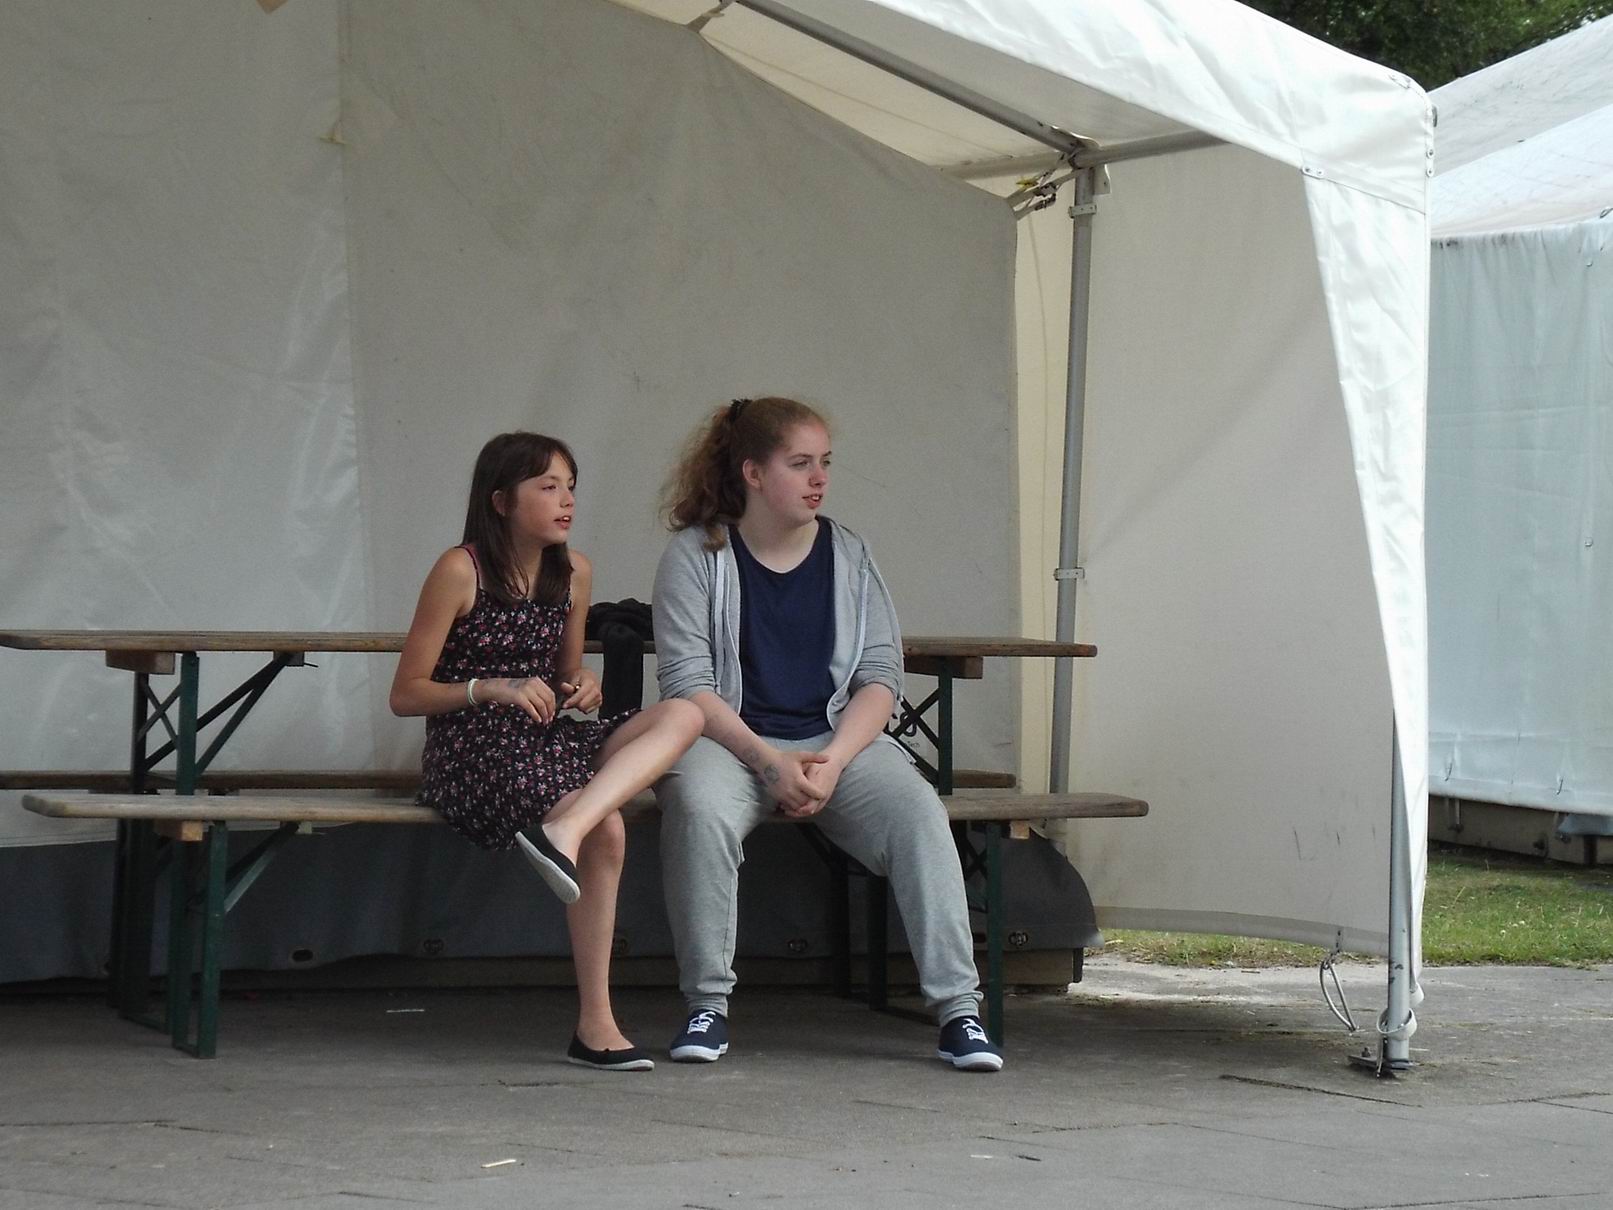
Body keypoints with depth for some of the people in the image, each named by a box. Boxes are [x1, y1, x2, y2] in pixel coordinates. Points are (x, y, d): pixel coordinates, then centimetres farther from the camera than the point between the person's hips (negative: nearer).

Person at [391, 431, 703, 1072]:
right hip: (470, 750, -7)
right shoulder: (460, 571, -7)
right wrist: (494, 689, -18)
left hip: (544, 740, 7)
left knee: (683, 713, -19)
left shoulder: (573, 572, 11)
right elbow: (406, 694, -5)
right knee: (607, 829, -30)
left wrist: (582, 682, 0)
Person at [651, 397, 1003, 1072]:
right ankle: (707, 1006, -24)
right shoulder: (696, 555, 0)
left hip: (838, 739, 3)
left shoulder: (848, 556, 10)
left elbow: (881, 675, 3)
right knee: (700, 809, -36)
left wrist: (832, 760, -15)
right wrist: (768, 761, -20)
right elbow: (686, 683, -8)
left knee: (917, 811, -26)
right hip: (726, 739, -3)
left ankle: (958, 1010, -26)